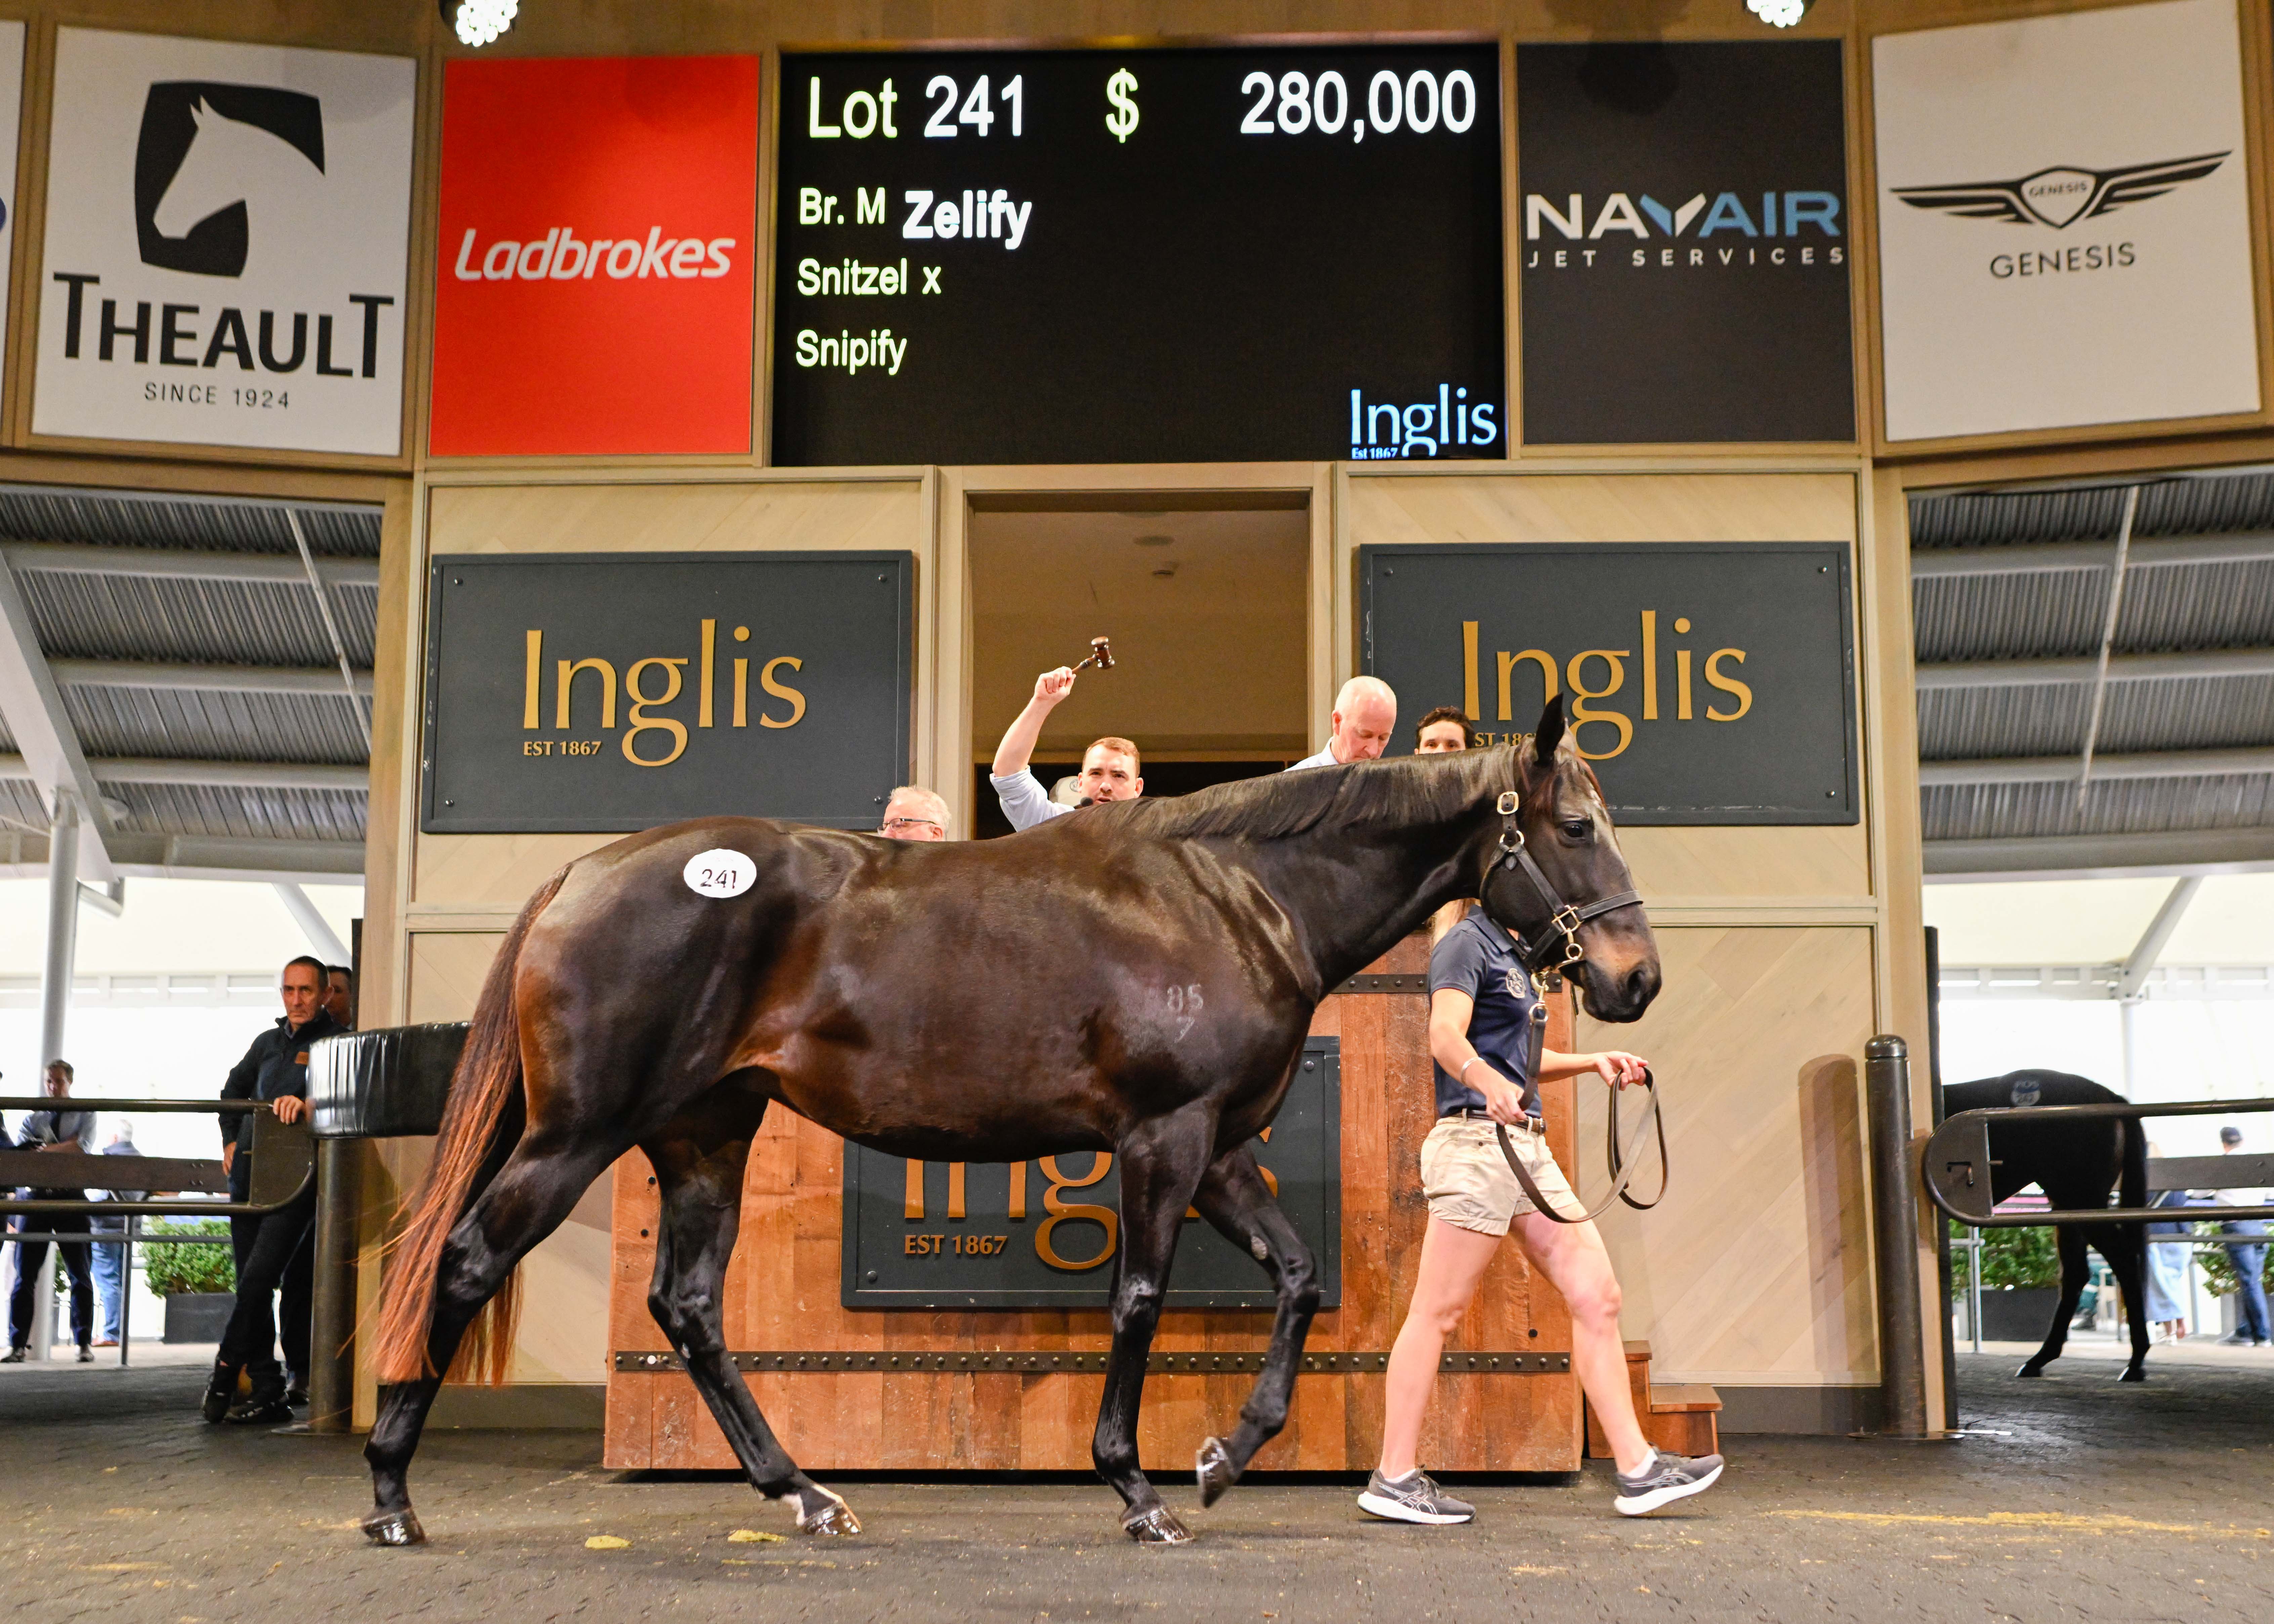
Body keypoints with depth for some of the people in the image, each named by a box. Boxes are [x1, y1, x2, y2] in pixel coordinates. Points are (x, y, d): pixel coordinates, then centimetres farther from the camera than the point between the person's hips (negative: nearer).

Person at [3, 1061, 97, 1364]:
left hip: (72, 1198, -1)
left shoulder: (85, 1114, 11)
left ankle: (84, 1344, 4)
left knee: (80, 1273, 0)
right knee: (25, 1274, -2)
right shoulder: (32, 1119, 15)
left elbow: (84, 1146, -7)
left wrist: (45, 1151, -15)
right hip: (38, 1196, 2)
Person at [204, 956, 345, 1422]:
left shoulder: (337, 1043, -1)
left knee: (258, 1277, -16)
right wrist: (230, 1139, 22)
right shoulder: (268, 1042, 18)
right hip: (249, 1174, 7)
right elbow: (234, 1089, 34)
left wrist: (307, 1105, -34)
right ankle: (268, 1394, 7)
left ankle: (225, 1376, -3)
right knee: (253, 1286, 5)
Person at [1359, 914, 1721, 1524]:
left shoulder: (1508, 952, 22)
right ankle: (1395, 1479, 2)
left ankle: (1638, 1471, 8)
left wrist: (1593, 1061, 23)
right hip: (1476, 1141, -10)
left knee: (1597, 1296, 5)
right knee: (1438, 1313, -5)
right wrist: (1488, 1082, -43)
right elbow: (1445, 1036, -24)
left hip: (1528, 1145, 10)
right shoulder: (1467, 943, -7)